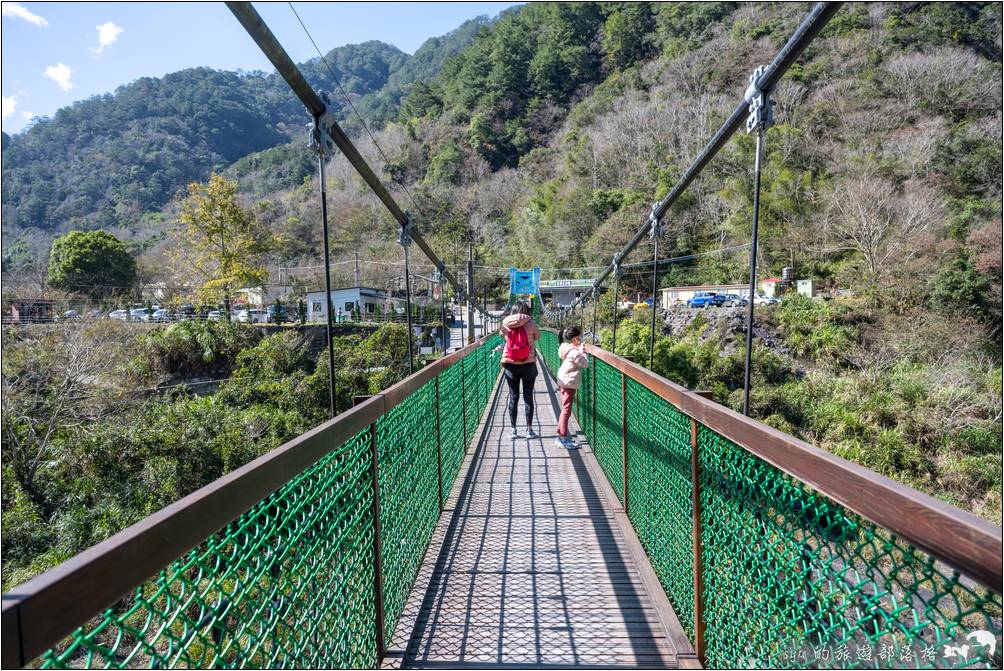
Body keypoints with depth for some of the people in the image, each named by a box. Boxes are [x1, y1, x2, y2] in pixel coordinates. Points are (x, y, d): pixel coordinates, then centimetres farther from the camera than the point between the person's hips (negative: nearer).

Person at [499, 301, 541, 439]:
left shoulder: (505, 323, -3)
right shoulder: (530, 323, -8)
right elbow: (538, 337, 6)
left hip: (510, 365, 2)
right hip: (528, 364, -2)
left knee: (513, 397, 10)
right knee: (528, 397, 7)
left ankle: (513, 429, 15)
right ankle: (529, 430, 13)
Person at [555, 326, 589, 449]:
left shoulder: (568, 348, 8)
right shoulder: (574, 352, -20)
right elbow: (585, 364, -14)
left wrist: (579, 350, 6)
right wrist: (582, 351, -6)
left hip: (564, 382, 10)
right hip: (569, 383, -10)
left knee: (565, 409, 18)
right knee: (566, 410, -5)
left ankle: (561, 435, 26)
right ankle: (563, 439, 0)